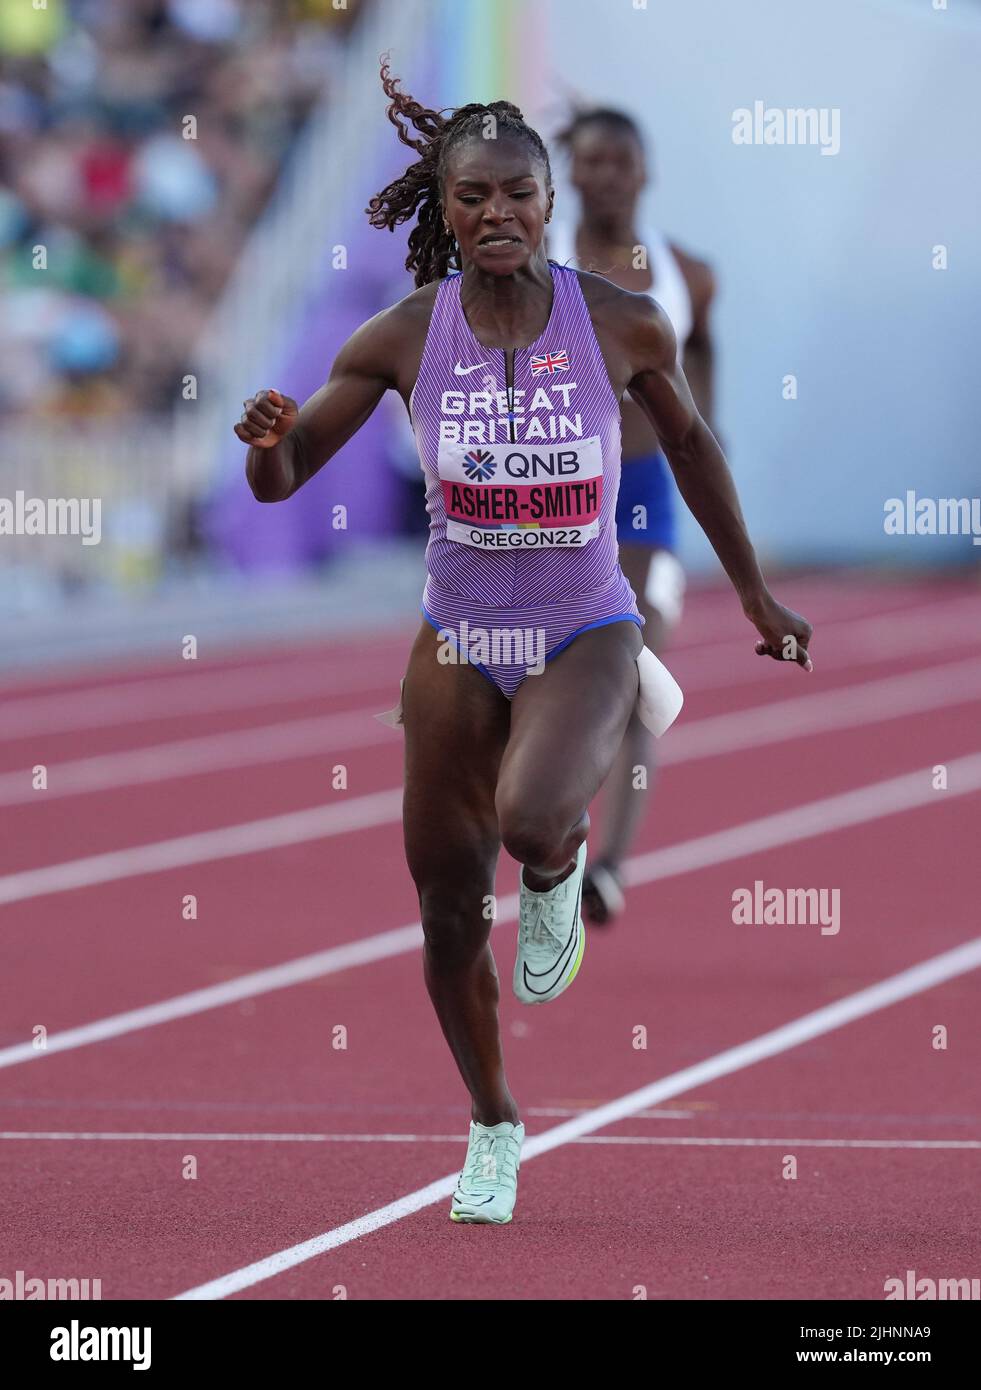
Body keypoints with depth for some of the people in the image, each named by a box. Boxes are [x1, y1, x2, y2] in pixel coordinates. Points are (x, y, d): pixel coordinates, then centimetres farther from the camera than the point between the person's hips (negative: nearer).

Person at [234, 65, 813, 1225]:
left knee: (531, 819, -33)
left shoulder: (622, 325, -10)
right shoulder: (405, 338, -9)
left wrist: (754, 594, 15)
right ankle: (493, 1126, 31)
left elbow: (687, 441, 9)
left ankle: (558, 869, 6)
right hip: (458, 640, 2)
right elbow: (281, 481, -2)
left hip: (585, 637, -2)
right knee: (449, 908, 7)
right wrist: (270, 440, -27)